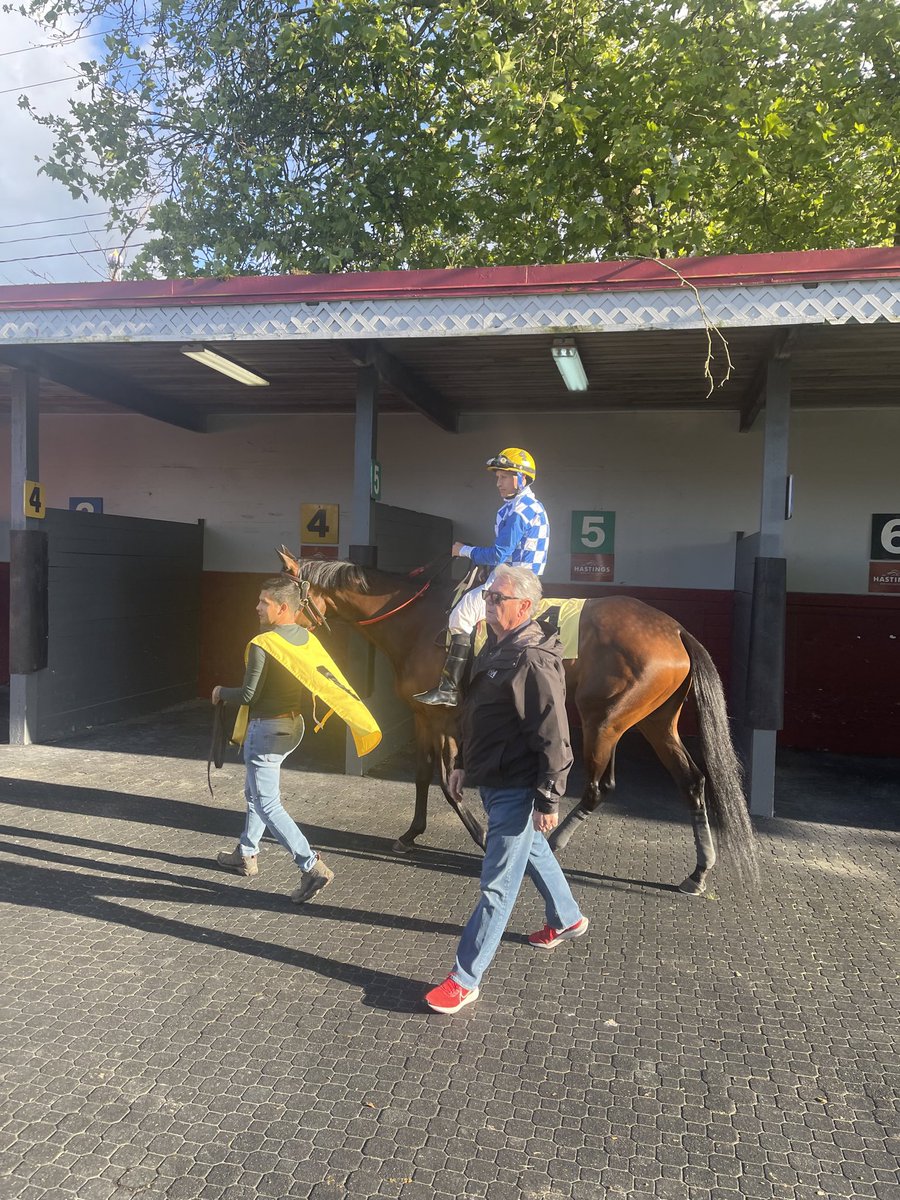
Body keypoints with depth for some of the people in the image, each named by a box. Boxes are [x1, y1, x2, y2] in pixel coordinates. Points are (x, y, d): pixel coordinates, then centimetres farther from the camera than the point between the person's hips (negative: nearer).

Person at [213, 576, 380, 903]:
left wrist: (221, 692, -3)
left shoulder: (262, 644, -20)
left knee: (267, 805, -2)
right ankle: (246, 855, 39)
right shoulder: (307, 638, 2)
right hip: (293, 725, 9)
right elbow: (329, 678, 1)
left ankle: (312, 867, -9)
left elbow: (248, 695, -20)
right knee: (254, 792, 25)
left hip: (265, 730, -9)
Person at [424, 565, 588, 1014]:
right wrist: (463, 763, 19)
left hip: (516, 788, -10)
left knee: (496, 885, -1)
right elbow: (476, 713, 18)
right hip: (492, 779, 10)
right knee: (533, 852, 28)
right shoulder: (496, 646, 8)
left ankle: (465, 979, 7)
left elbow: (553, 739, -24)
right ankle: (567, 919, 50)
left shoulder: (534, 661, -23)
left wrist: (548, 800, -22)